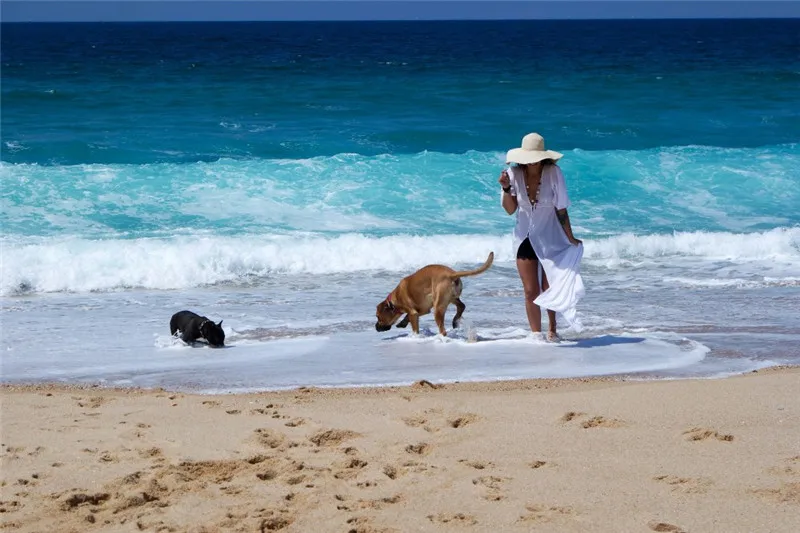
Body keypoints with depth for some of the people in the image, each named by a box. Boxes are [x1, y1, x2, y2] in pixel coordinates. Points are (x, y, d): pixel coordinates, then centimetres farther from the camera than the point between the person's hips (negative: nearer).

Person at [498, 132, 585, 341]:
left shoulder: (553, 173, -17)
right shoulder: (514, 173, -12)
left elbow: (561, 209, -10)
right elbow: (510, 209, -9)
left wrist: (571, 238, -5)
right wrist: (506, 188, -26)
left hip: (550, 238, -2)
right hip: (525, 238, 2)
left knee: (549, 288, 2)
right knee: (531, 292, 0)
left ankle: (552, 329, 25)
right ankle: (536, 334, 10)